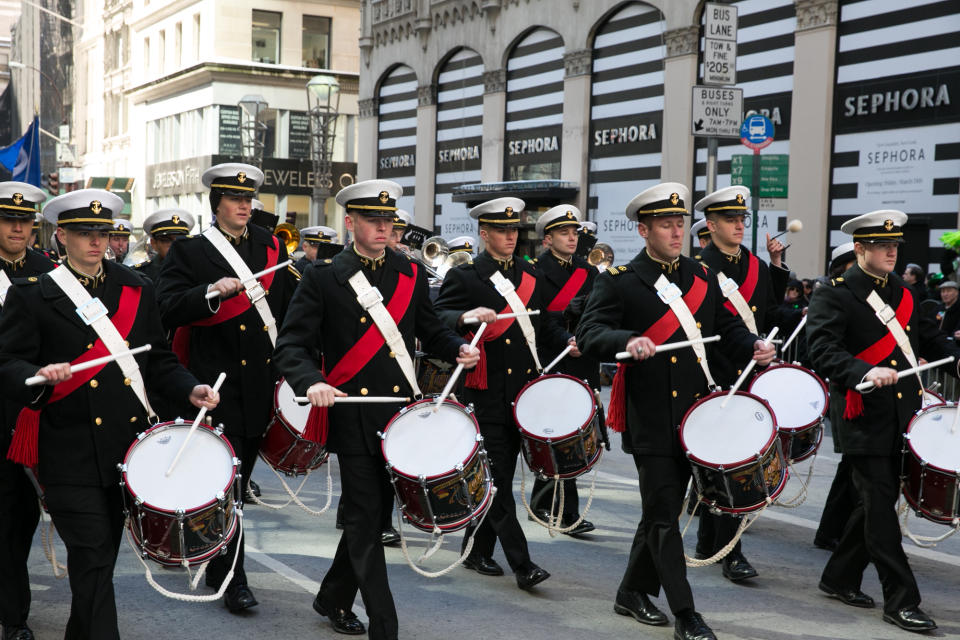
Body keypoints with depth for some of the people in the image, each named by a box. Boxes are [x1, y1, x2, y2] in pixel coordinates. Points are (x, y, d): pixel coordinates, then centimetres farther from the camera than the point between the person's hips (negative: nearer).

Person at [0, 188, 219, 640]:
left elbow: (157, 359, 13)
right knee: (92, 559, -8)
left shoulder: (136, 288, 11)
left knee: (103, 552, 13)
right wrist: (39, 376, -27)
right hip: (71, 455, -4)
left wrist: (190, 389, -4)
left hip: (128, 444, 4)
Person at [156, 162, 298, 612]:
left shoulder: (270, 245, 12)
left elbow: (291, 301, 16)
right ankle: (232, 579, 0)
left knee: (239, 478, 14)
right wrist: (212, 292, -25)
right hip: (219, 385, -5)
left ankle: (213, 561, 29)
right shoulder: (190, 251, -2)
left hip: (263, 383, 5)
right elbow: (168, 309, -12)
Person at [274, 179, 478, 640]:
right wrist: (312, 382, -26)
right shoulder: (323, 277, -4)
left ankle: (334, 600, 36)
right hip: (354, 416, -4)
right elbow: (291, 343, -7)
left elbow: (429, 329, 18)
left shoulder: (411, 274, 9)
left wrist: (459, 349, -4)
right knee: (365, 519, -3)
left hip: (402, 411, 5)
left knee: (373, 510, 15)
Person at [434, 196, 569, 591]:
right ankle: (522, 565, -5)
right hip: (486, 395, -6)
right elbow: (437, 317, -16)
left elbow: (544, 324, 20)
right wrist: (467, 316, -35)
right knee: (498, 481, -5)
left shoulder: (528, 275, 14)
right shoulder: (463, 277, -4)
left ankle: (479, 551, 26)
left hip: (522, 392, 6)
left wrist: (568, 342, 1)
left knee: (500, 477, 13)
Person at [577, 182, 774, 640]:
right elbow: (589, 334, -13)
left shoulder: (703, 276, 11)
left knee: (663, 509, 14)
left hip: (694, 413, 6)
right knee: (663, 515, -2)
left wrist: (753, 348, -5)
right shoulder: (618, 281, -4)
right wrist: (628, 340, -33)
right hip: (651, 419, -5)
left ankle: (634, 591, 30)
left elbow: (727, 327, 15)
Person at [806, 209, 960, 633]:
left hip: (902, 419, 7)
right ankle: (900, 601, 2)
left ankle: (840, 578, 28)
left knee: (880, 500, 13)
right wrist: (866, 372, -35)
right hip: (865, 419, -7)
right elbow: (823, 349, -20)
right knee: (880, 505, -5)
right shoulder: (834, 296, -8)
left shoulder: (902, 293, 15)